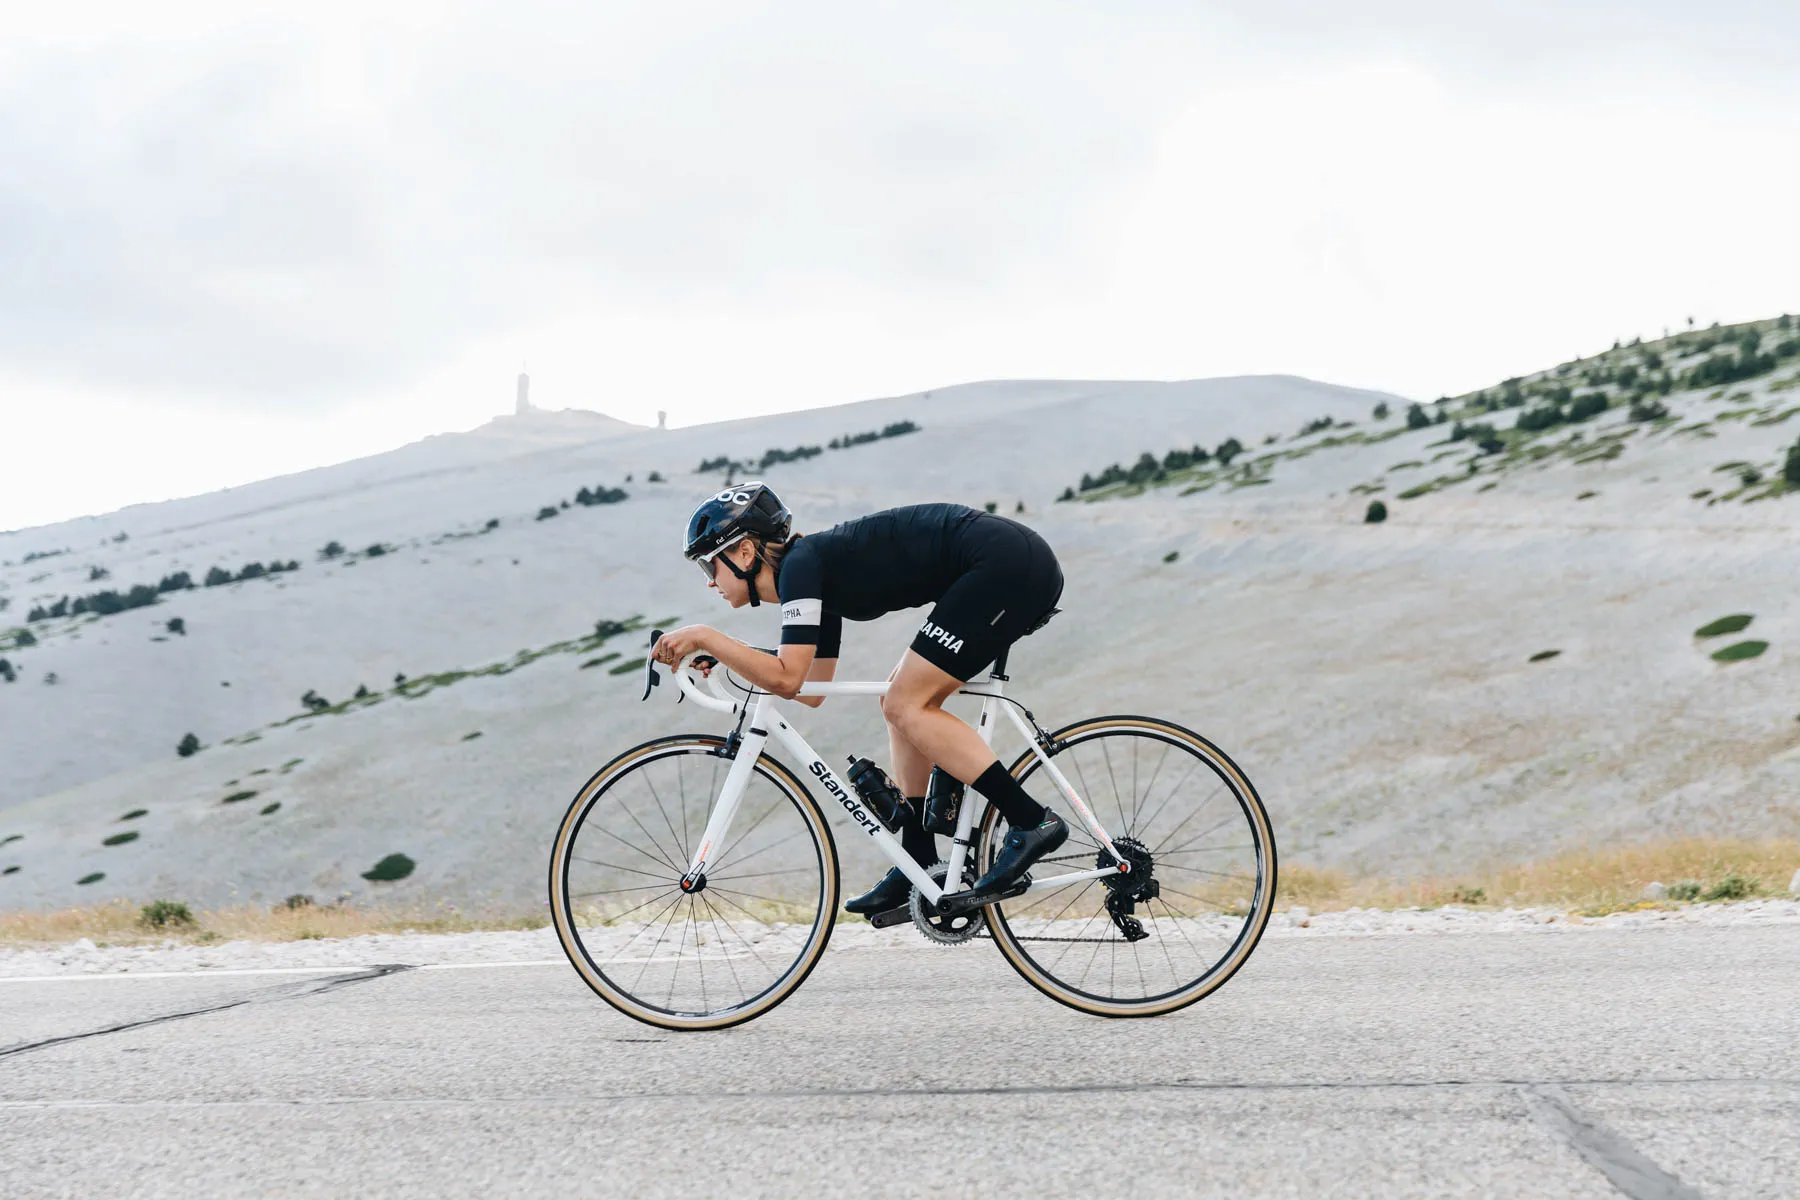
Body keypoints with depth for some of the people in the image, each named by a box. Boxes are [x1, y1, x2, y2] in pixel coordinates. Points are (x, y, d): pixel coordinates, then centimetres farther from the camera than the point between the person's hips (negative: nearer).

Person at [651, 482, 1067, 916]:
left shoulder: (801, 562, -10)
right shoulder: (815, 571, 17)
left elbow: (788, 679, -20)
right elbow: (812, 692, 23)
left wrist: (703, 636, -13)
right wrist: (724, 654, 17)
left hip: (1006, 561, -10)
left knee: (907, 706, -8)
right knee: (904, 702, 12)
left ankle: (1032, 821, -11)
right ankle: (920, 864, 13)